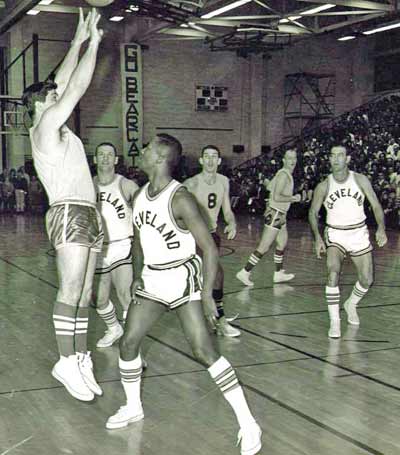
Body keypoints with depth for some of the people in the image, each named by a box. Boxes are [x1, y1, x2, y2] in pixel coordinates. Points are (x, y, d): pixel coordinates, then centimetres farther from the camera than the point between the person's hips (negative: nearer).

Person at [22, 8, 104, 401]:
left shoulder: (56, 128, 20)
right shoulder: (46, 125, -3)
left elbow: (66, 81, 25)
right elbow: (76, 88, -6)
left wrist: (79, 40, 26)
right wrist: (92, 42, 1)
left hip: (87, 215, 9)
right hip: (70, 213, -9)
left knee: (83, 295, 5)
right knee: (70, 292, -11)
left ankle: (80, 359, 7)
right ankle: (67, 362, -9)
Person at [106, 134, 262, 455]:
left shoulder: (180, 199, -21)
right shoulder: (140, 197, 3)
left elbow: (210, 248, -20)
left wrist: (207, 294, -23)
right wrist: (137, 277, 18)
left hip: (183, 277, -7)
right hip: (152, 278, 7)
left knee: (204, 351, -15)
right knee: (128, 342, 7)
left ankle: (248, 424, -8)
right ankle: (133, 408, 31)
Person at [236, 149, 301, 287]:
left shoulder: (283, 173, 12)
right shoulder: (284, 175, -18)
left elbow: (269, 186, 25)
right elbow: (277, 197, -26)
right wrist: (293, 198, -16)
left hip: (279, 215, 10)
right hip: (275, 214, -10)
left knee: (282, 243, 18)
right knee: (264, 247, -9)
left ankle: (279, 274, 29)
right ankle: (244, 273, -5)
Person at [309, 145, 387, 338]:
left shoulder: (360, 180, -8)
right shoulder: (323, 186, -9)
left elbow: (376, 205, -5)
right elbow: (313, 212, 1)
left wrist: (381, 228, -21)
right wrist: (317, 237, -11)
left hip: (359, 234, 2)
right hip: (335, 235, -2)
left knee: (367, 280, 6)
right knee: (333, 274, -23)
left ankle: (351, 304, 37)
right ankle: (334, 321, -14)